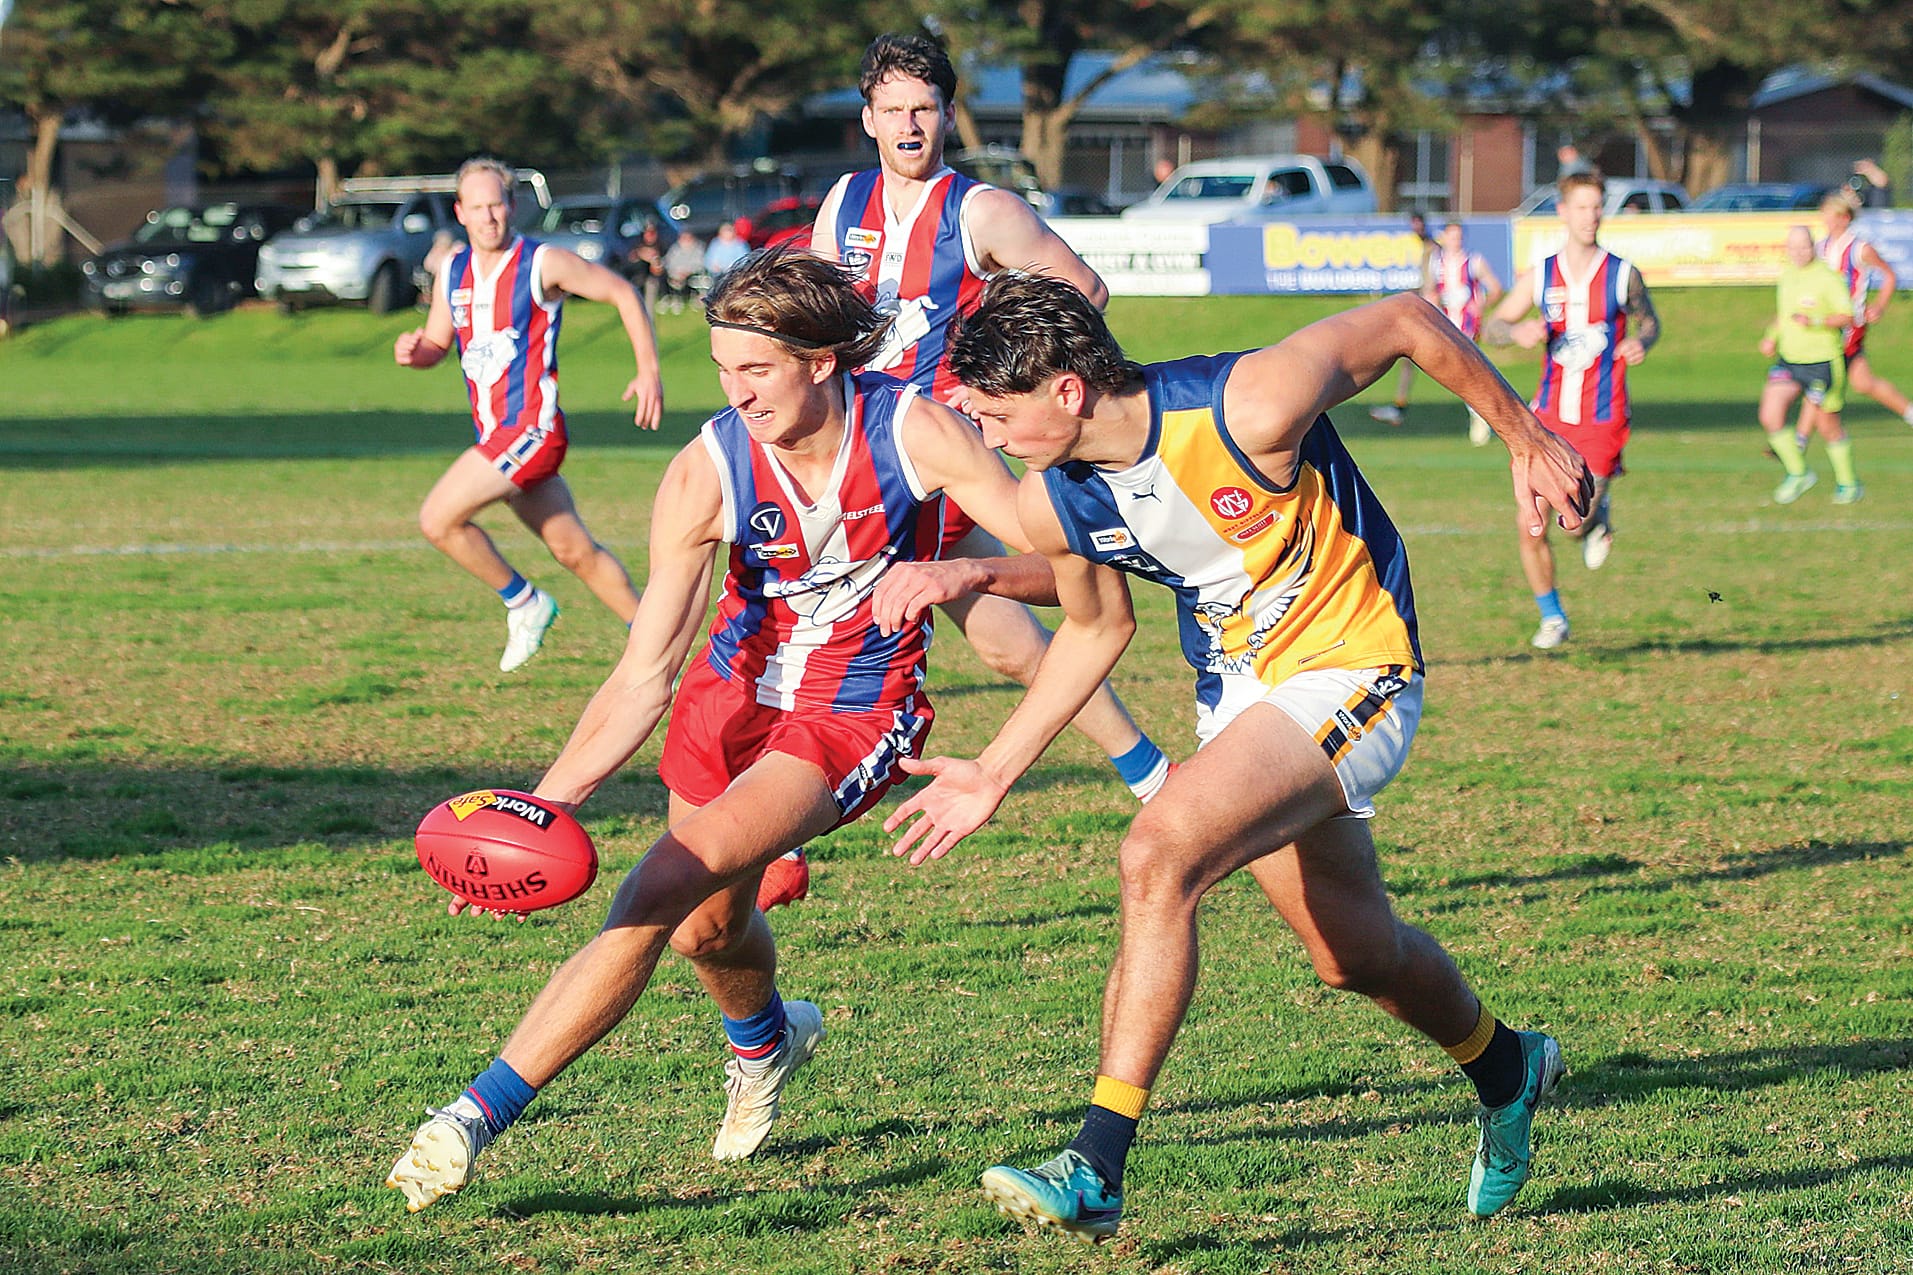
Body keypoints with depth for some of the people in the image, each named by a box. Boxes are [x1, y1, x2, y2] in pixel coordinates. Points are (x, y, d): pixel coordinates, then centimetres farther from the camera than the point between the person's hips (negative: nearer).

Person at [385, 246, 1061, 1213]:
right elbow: (644, 673, -21)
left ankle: (481, 1111, -21)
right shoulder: (706, 473, -18)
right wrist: (550, 798, -33)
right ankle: (765, 1040, 56)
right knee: (706, 925, 17)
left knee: (663, 888, -22)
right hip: (737, 690, 4)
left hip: (855, 716, -4)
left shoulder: (914, 431, -20)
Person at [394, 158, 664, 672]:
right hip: (495, 432, 7)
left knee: (439, 518, -15)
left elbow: (623, 294, -2)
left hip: (533, 427, -7)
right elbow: (437, 344, 20)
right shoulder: (451, 272, 10)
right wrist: (413, 351, -5)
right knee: (575, 551, 12)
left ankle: (524, 603, 3)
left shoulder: (542, 264, -9)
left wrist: (649, 372, -5)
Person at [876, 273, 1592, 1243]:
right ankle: (1507, 1071, 49)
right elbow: (1097, 627, 13)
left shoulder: (1248, 408, -28)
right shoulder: (1052, 505, -9)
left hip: (1349, 671, -7)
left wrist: (1527, 442, -2)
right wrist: (996, 771, 11)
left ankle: (1096, 1170, -23)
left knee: (1158, 859, -25)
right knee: (1356, 957, 18)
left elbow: (1411, 322, -14)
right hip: (1237, 694, 7)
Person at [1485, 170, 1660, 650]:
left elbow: (1649, 320, 14)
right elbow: (1491, 327, 9)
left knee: (1576, 522, -10)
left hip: (1602, 420, -2)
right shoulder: (1540, 276, 2)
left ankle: (1598, 517, 28)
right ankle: (1552, 617, 17)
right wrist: (1517, 332, -14)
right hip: (1550, 413, 2)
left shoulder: (1623, 275, -2)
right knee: (1531, 527, -4)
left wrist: (1641, 342, -10)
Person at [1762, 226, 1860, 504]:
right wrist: (1771, 337, 8)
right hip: (1789, 361, 6)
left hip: (1822, 363, -6)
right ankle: (1798, 474, 5)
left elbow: (1847, 317, -17)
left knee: (1828, 427, 5)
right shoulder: (1787, 275, 8)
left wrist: (1815, 321, -30)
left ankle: (1848, 484, 26)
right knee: (1770, 416, -12)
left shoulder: (1827, 277, -14)